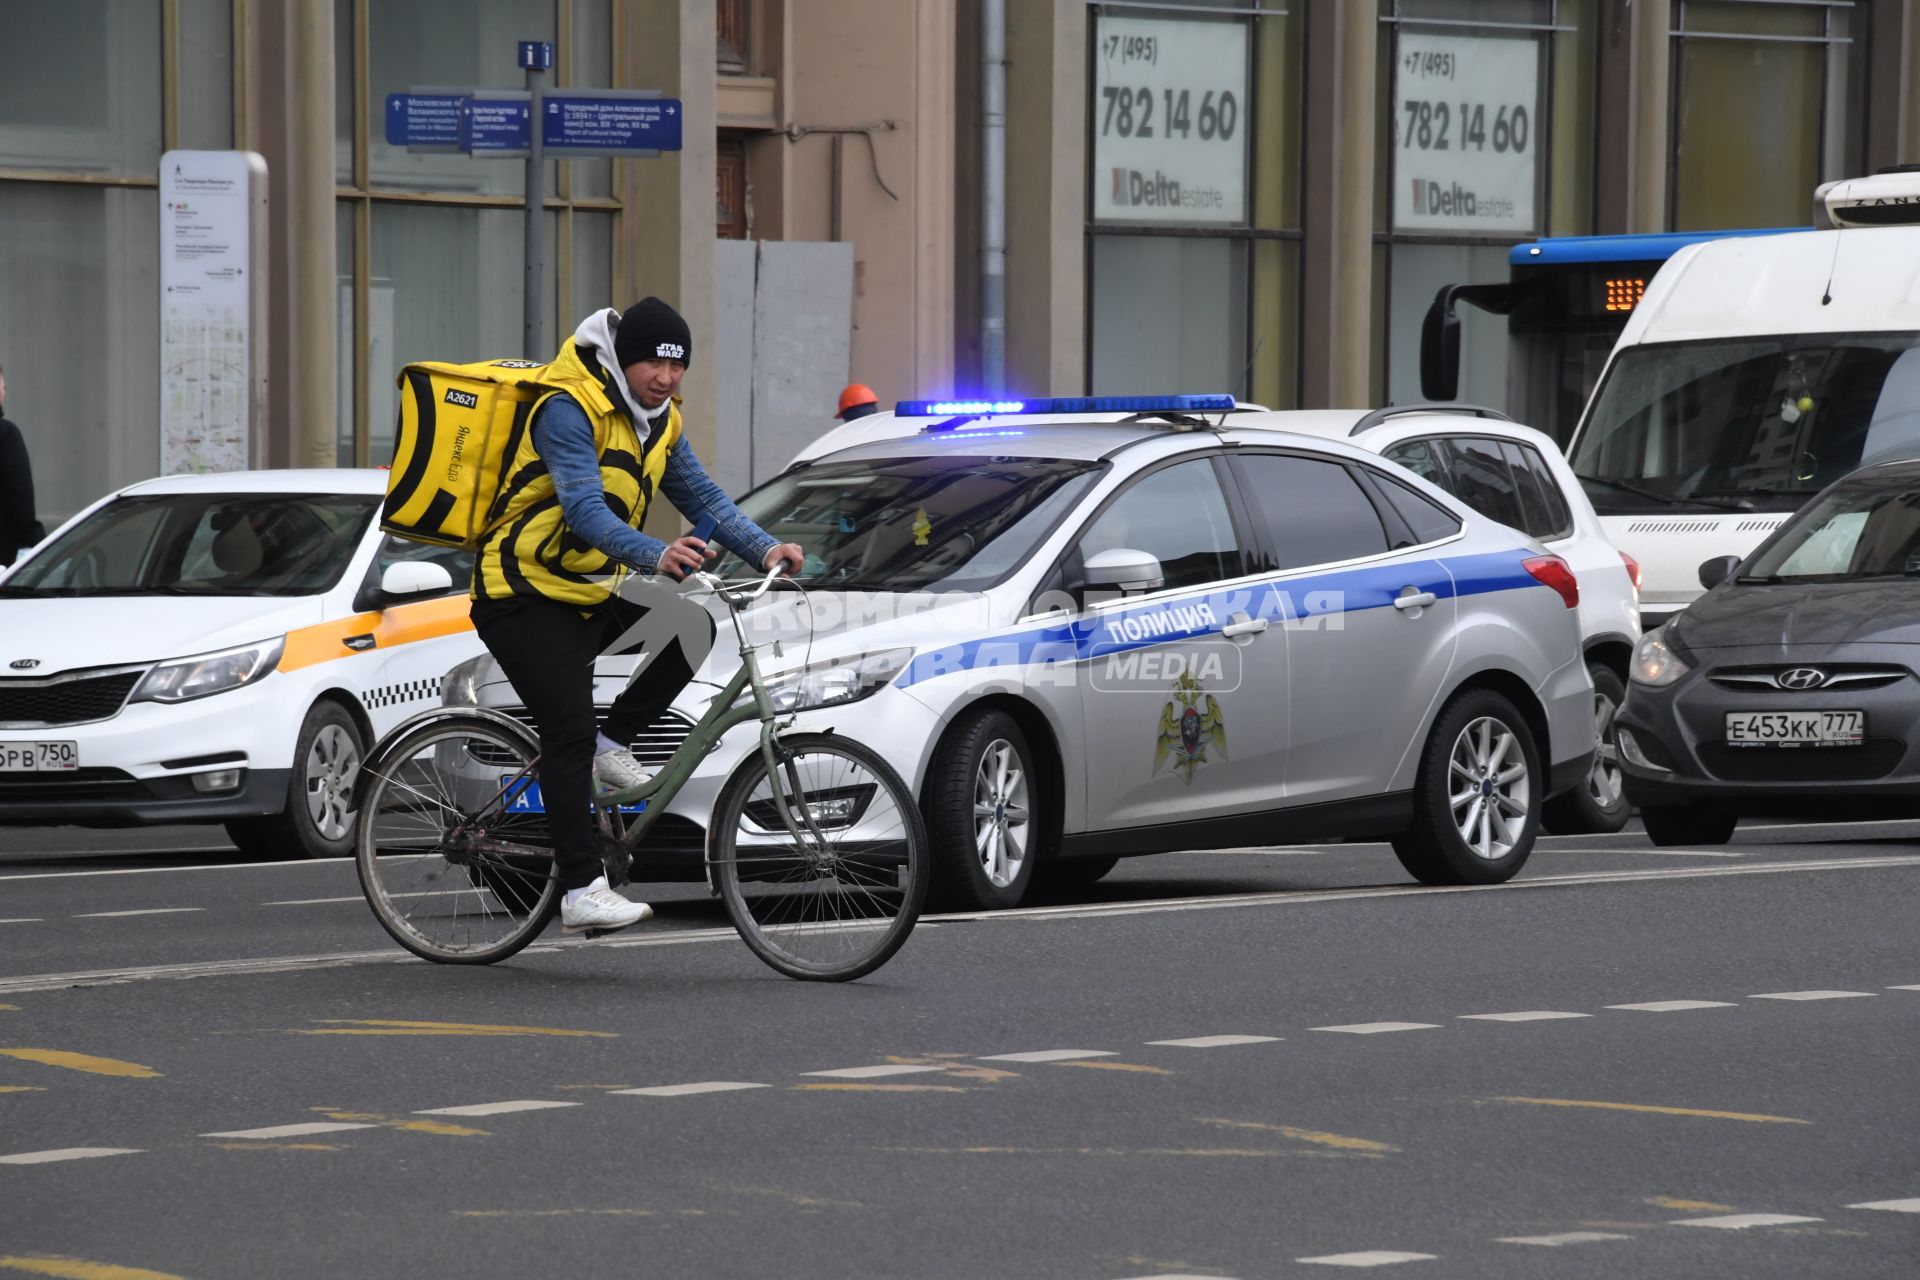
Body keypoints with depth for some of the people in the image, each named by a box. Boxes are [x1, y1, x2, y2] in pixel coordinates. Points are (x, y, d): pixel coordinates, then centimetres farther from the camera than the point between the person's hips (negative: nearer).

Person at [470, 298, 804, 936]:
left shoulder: (658, 421, 7)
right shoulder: (569, 410, -20)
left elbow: (702, 496, 6)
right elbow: (585, 509, -33)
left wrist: (765, 549, -11)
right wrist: (657, 555, -48)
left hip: (591, 592, 8)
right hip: (524, 597, -8)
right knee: (570, 729, -19)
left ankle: (613, 744, 0)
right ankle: (582, 893, -20)